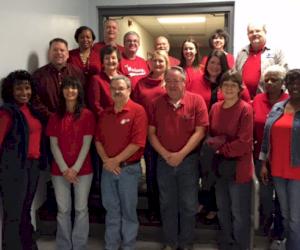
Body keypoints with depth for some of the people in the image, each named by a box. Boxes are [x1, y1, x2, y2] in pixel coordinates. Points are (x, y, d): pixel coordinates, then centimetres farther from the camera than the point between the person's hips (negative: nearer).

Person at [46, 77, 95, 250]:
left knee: (81, 209, 4)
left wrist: (75, 168, -12)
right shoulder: (55, 116, 6)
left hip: (83, 170, -2)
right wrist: (65, 169, -8)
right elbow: (54, 145, 2)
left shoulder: (87, 115, -2)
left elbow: (86, 144, -6)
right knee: (63, 210, 7)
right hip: (59, 170, 2)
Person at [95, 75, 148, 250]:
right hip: (108, 169, 5)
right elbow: (98, 140, 11)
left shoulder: (138, 111, -10)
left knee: (128, 210, 8)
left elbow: (138, 142, -17)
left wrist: (116, 160, -14)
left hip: (129, 168, -5)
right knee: (111, 210, 14)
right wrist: (106, 161, -5)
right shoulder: (105, 114, 9)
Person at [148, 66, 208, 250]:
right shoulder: (157, 103, 2)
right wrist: (165, 154, -11)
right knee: (167, 204, 13)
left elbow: (200, 131, -11)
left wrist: (181, 154, -16)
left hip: (189, 160, -2)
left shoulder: (196, 101, -6)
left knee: (189, 205, 9)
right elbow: (151, 133, 2)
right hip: (164, 161, 3)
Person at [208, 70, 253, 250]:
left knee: (239, 213, 7)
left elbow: (244, 142, -17)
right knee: (223, 211, 18)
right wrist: (214, 144, -9)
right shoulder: (215, 108, 5)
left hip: (239, 167, -5)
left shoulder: (245, 109, -12)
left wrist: (221, 149, -13)